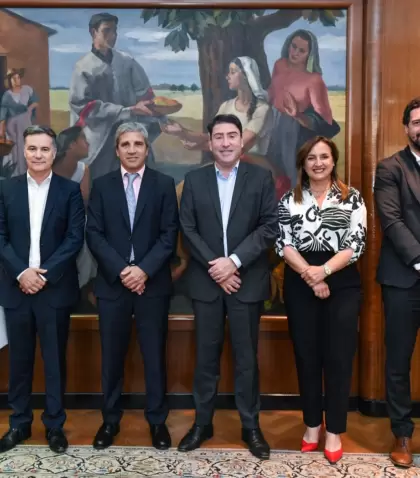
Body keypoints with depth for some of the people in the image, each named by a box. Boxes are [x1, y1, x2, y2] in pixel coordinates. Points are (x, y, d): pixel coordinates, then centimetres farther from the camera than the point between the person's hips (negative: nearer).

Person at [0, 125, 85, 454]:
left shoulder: (70, 190, 1)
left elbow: (75, 238, -6)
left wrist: (44, 273, -14)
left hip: (55, 288, -2)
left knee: (55, 359, 7)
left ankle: (55, 425, 21)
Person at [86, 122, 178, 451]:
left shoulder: (164, 184, 4)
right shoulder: (102, 185, 7)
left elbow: (170, 234, -3)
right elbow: (94, 234, 0)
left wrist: (144, 269, -14)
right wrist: (121, 269, -12)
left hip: (152, 283, -1)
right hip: (112, 283, 1)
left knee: (155, 355, 7)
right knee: (112, 356, 9)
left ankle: (157, 420, 21)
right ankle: (110, 420, 24)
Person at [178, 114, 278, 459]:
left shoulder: (261, 177, 1)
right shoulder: (194, 180, 6)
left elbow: (270, 226, -7)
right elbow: (188, 230, 0)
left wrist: (234, 261, -15)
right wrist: (215, 266, -11)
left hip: (247, 281, -1)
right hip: (206, 282, 2)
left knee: (246, 357, 8)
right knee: (206, 356, 11)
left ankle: (251, 426, 23)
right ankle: (202, 423, 25)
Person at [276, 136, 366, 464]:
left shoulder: (352, 198, 2)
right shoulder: (289, 200, 5)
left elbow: (356, 244, -6)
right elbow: (283, 244, -2)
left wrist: (323, 270, -18)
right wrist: (308, 274, -15)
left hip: (342, 284, -1)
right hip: (300, 285, 1)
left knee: (339, 356, 2)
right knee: (306, 355, 8)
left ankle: (334, 431, 16)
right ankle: (312, 424, 24)